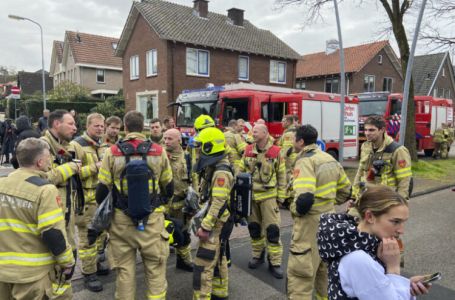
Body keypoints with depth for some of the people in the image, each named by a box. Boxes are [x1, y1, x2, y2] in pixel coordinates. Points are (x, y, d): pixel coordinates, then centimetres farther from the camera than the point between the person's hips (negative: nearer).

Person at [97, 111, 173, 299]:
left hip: (121, 220, 1)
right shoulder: (158, 151, -5)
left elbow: (102, 189, -2)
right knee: (155, 269, 13)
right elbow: (168, 187, 5)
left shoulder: (112, 152, -7)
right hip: (152, 219, 0)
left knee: (124, 270, 14)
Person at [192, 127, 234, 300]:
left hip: (216, 224, -10)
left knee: (203, 264, -5)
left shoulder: (221, 171, -23)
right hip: (216, 222, 10)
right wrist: (204, 221, 20)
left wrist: (205, 227, -24)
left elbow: (219, 203, -26)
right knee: (218, 259, 20)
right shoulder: (214, 167, 10)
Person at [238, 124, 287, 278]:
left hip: (269, 196, -3)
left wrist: (281, 196, -2)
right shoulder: (248, 150, 3)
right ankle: (258, 255, 32)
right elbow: (241, 171, 9)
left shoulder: (276, 152, -7)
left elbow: (281, 176, -1)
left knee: (272, 229, -2)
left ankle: (275, 262, 10)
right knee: (254, 227, 14)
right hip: (250, 195, 4)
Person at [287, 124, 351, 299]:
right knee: (325, 271, 23)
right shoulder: (329, 159, 8)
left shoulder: (305, 161, -18)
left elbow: (304, 199, -29)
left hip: (311, 224, -9)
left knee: (300, 275, 0)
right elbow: (346, 190, 16)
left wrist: (295, 210, -10)